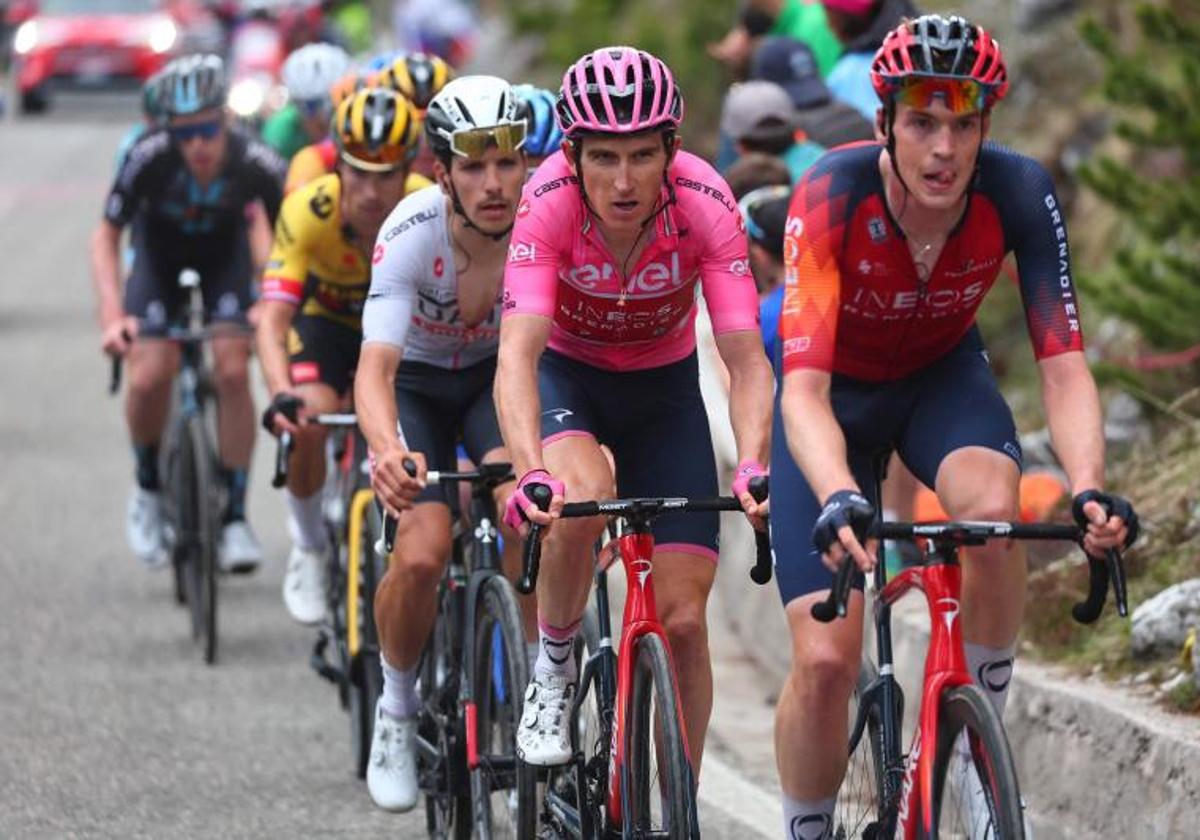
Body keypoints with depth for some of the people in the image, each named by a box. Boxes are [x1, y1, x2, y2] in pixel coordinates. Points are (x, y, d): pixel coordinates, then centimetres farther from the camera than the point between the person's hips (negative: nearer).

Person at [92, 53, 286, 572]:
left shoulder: (256, 165, -32)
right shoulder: (150, 157, -33)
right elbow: (106, 235, -22)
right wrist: (112, 314, -33)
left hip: (225, 256, 0)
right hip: (160, 257, 0)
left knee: (233, 373, -19)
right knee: (149, 377, -19)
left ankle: (234, 515, -7)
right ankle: (148, 490, 9)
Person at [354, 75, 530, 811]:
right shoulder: (412, 233, -32)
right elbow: (376, 365, -40)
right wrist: (388, 448, -62)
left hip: (499, 375, 1)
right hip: (417, 383, -1)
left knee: (521, 497, -31)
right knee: (423, 552, -23)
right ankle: (398, 705, 5)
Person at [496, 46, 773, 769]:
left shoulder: (705, 203, -28)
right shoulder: (551, 200, -31)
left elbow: (747, 360, -31)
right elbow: (518, 352, -40)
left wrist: (753, 466, -49)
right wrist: (532, 472, -56)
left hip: (663, 385, 1)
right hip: (567, 376, -1)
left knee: (684, 618, -7)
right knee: (582, 498, -35)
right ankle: (553, 667, -9)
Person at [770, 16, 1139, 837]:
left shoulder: (1019, 194, -26)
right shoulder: (833, 195, -33)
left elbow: (1063, 365, -28)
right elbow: (804, 387, -40)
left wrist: (1090, 487, -47)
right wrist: (838, 501, -58)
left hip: (943, 377, 1)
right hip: (835, 390, -1)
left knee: (995, 505, -34)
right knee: (826, 658, -14)